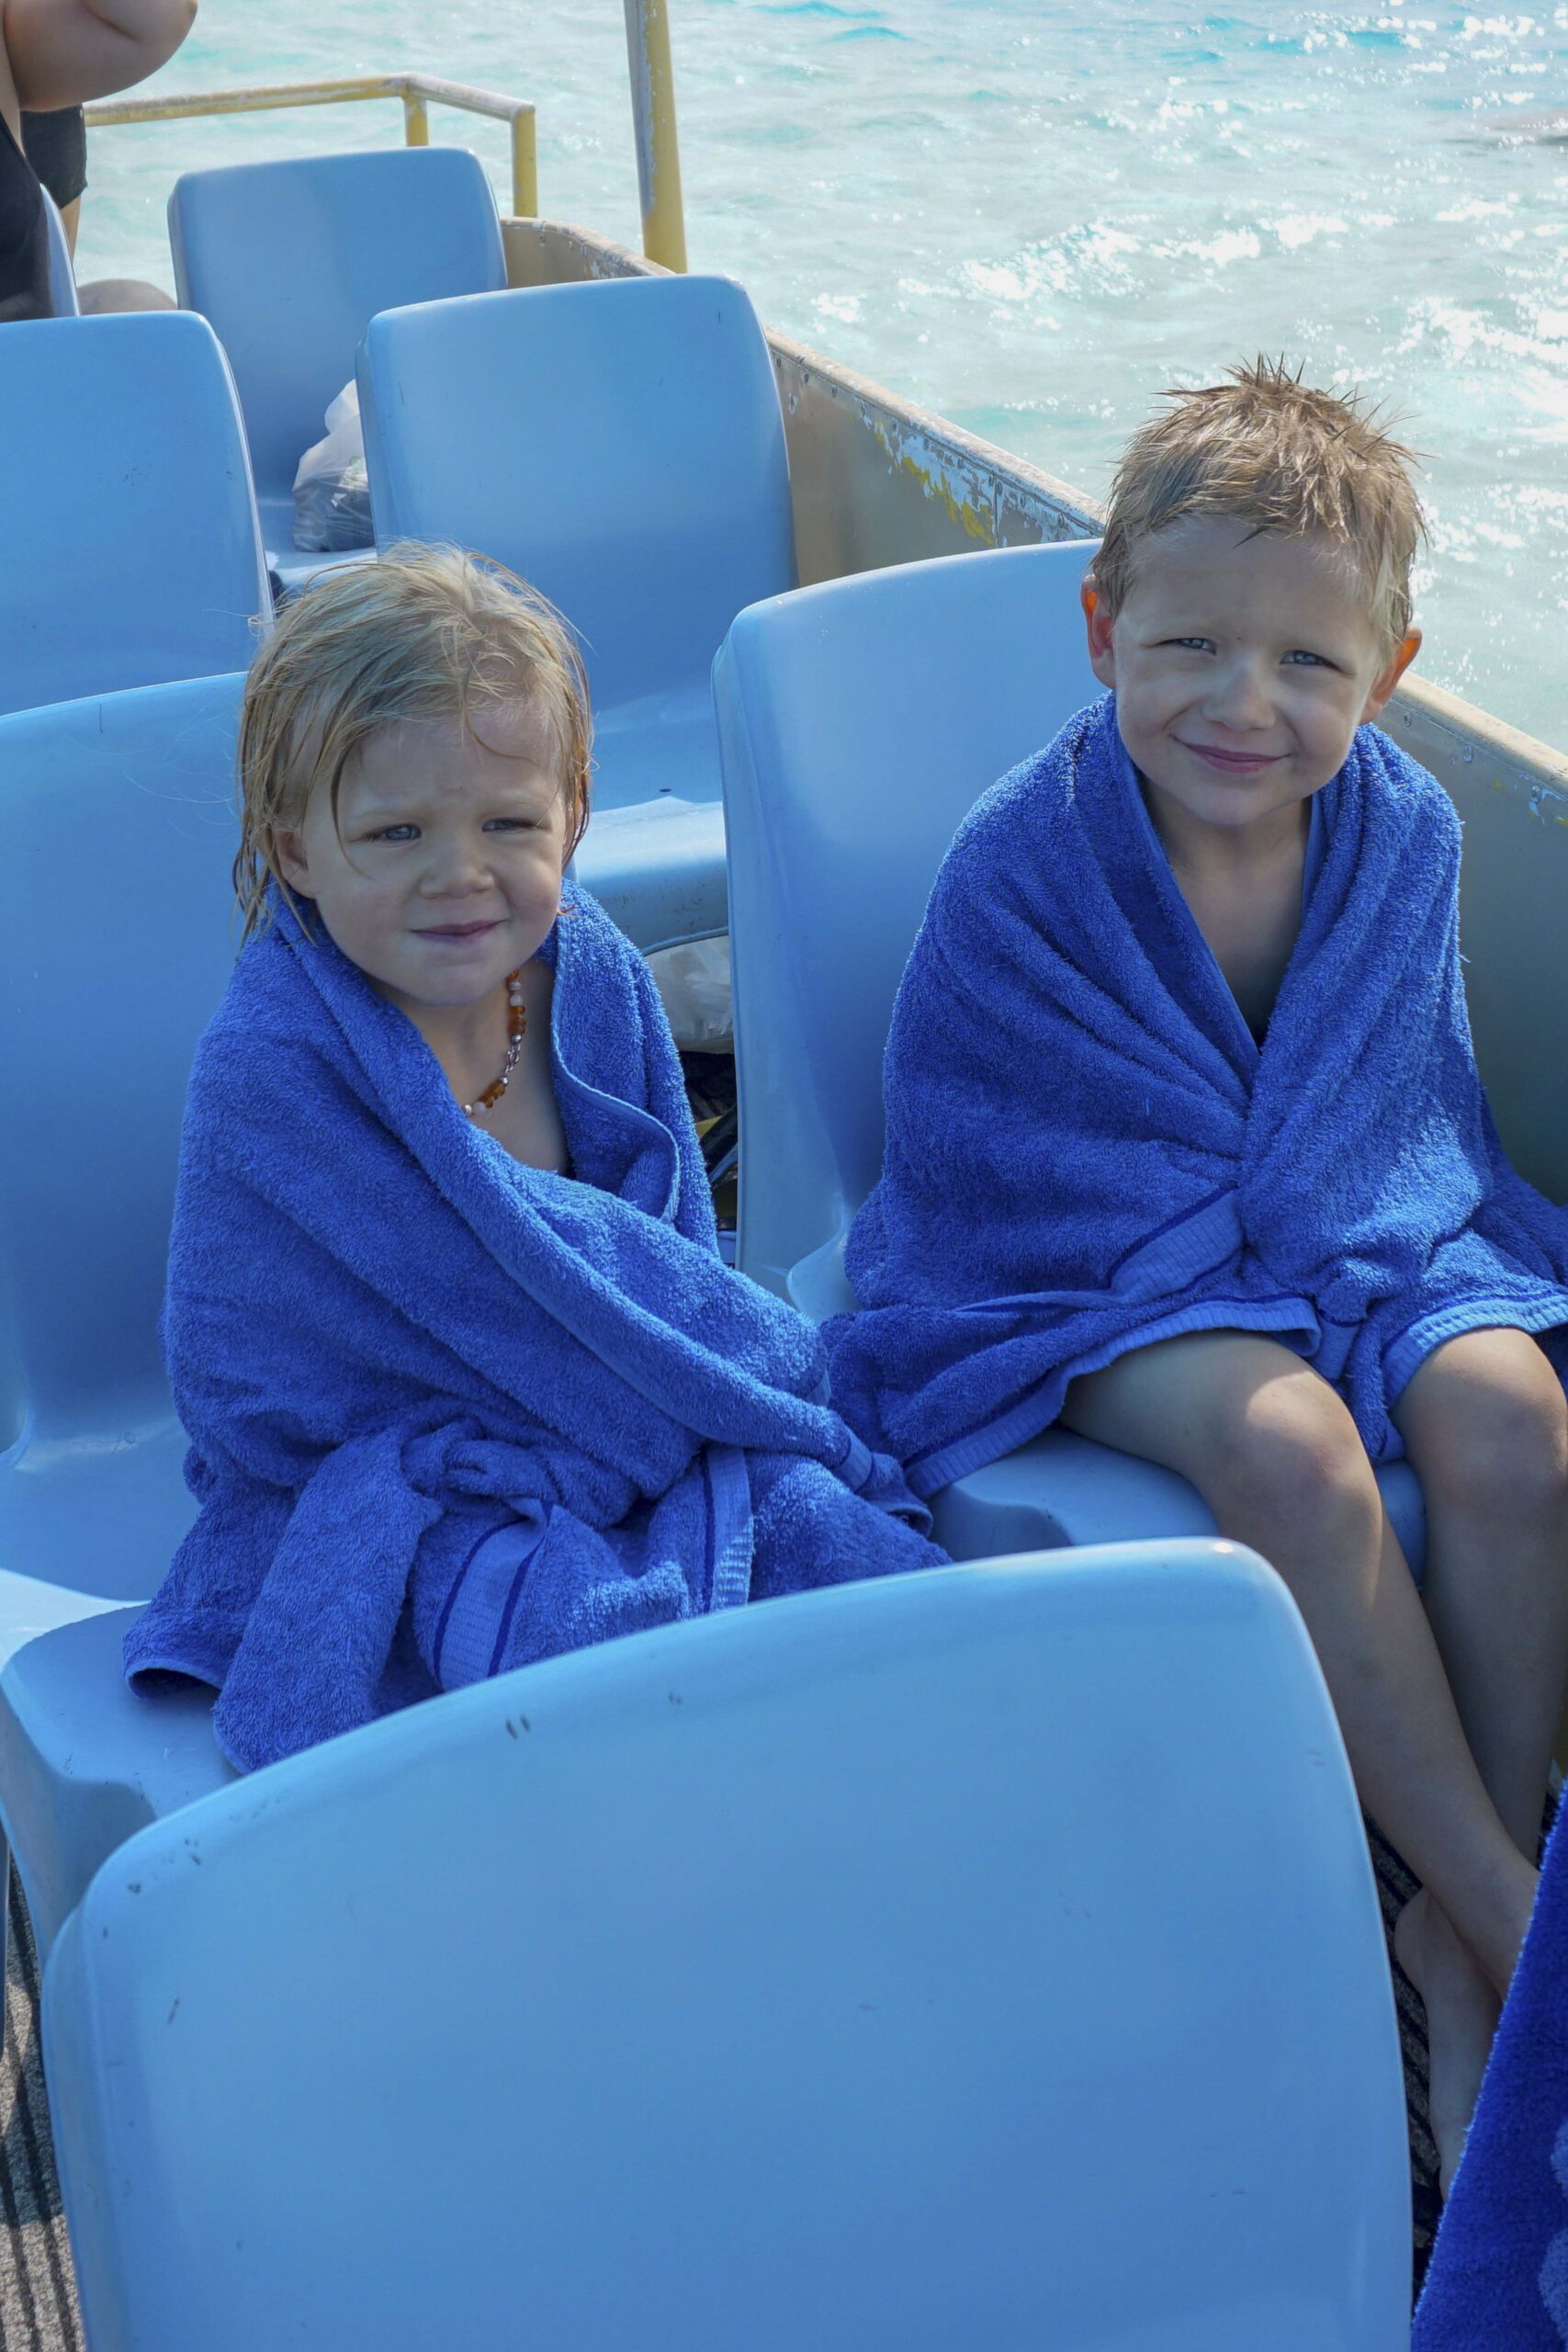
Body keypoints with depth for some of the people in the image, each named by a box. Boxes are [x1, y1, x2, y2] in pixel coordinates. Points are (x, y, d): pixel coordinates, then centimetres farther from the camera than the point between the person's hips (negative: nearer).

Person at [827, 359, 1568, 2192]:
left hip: (1356, 1229, 4)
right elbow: (1017, 1165, -14)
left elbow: (1394, 1111, 2)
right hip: (1086, 1270, -4)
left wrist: (1304, 1225, -17)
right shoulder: (1024, 865, -19)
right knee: (1286, 1442, -34)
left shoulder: (1405, 830, -6)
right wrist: (1247, 1237, -18)